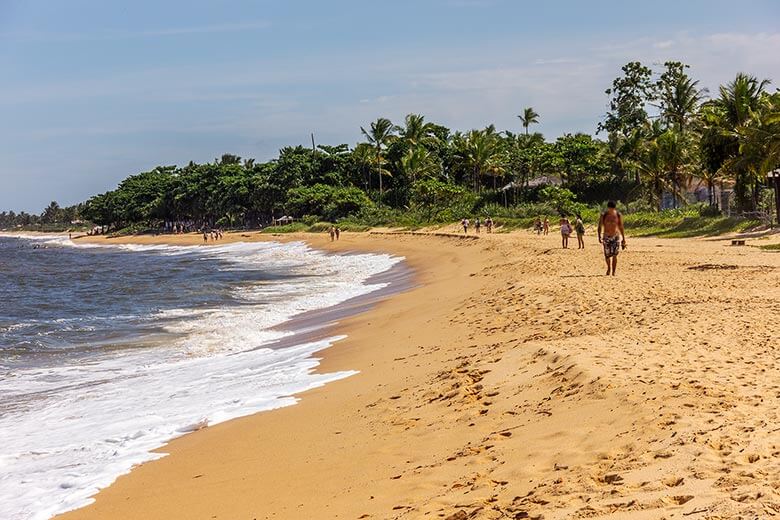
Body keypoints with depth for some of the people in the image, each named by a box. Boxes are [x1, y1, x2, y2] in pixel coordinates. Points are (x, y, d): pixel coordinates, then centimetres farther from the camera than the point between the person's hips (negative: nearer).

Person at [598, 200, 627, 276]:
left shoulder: (618, 215, -3)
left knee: (615, 255, -10)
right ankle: (609, 268, 31)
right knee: (607, 255, 3)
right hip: (606, 237, 0)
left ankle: (613, 272, -2)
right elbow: (600, 227, -3)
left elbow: (621, 227, 4)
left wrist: (623, 239, 4)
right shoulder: (603, 215, -5)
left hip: (616, 236, 0)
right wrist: (599, 237, -15)